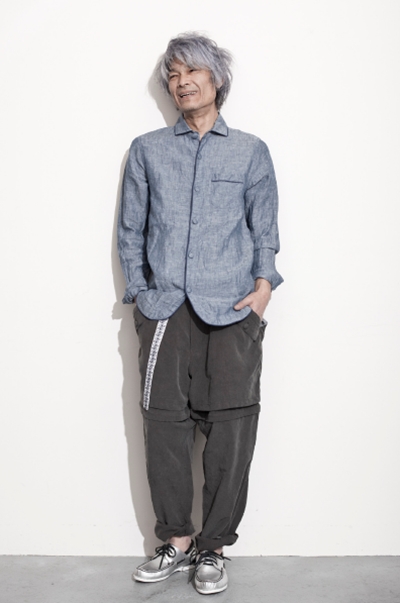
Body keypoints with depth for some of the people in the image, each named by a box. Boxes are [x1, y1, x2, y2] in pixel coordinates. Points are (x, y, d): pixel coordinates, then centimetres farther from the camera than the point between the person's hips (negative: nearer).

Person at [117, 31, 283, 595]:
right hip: (165, 307, 1)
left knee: (232, 427, -5)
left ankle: (213, 547, 8)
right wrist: (139, 293, 5)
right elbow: (131, 230, 14)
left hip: (231, 307, -1)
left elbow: (265, 229, 12)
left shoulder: (250, 151, 13)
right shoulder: (147, 150, 15)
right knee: (165, 424, 0)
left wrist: (264, 283, -3)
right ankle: (176, 542, 14)